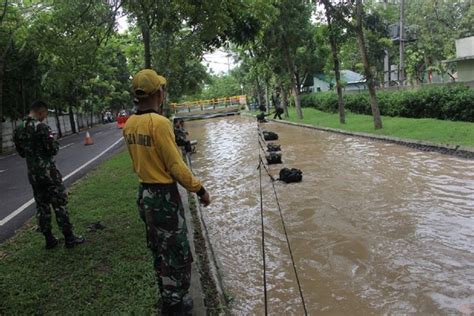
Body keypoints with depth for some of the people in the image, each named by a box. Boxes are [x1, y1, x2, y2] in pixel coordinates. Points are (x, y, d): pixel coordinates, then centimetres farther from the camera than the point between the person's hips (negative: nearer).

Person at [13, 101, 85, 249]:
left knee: (42, 206, 13)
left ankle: (49, 239, 19)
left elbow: (21, 152, 15)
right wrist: (55, 142, 3)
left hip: (32, 173, 7)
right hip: (48, 172, -7)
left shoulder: (18, 129, 7)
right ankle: (69, 238, 7)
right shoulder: (42, 127, -17)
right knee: (60, 203, 2)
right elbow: (53, 149, -16)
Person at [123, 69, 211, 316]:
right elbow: (176, 166, -19)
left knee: (160, 253, 22)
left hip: (144, 194, 9)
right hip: (164, 197, -9)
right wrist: (200, 190, -10)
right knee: (177, 255, 7)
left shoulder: (129, 124, 3)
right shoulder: (159, 123, -21)